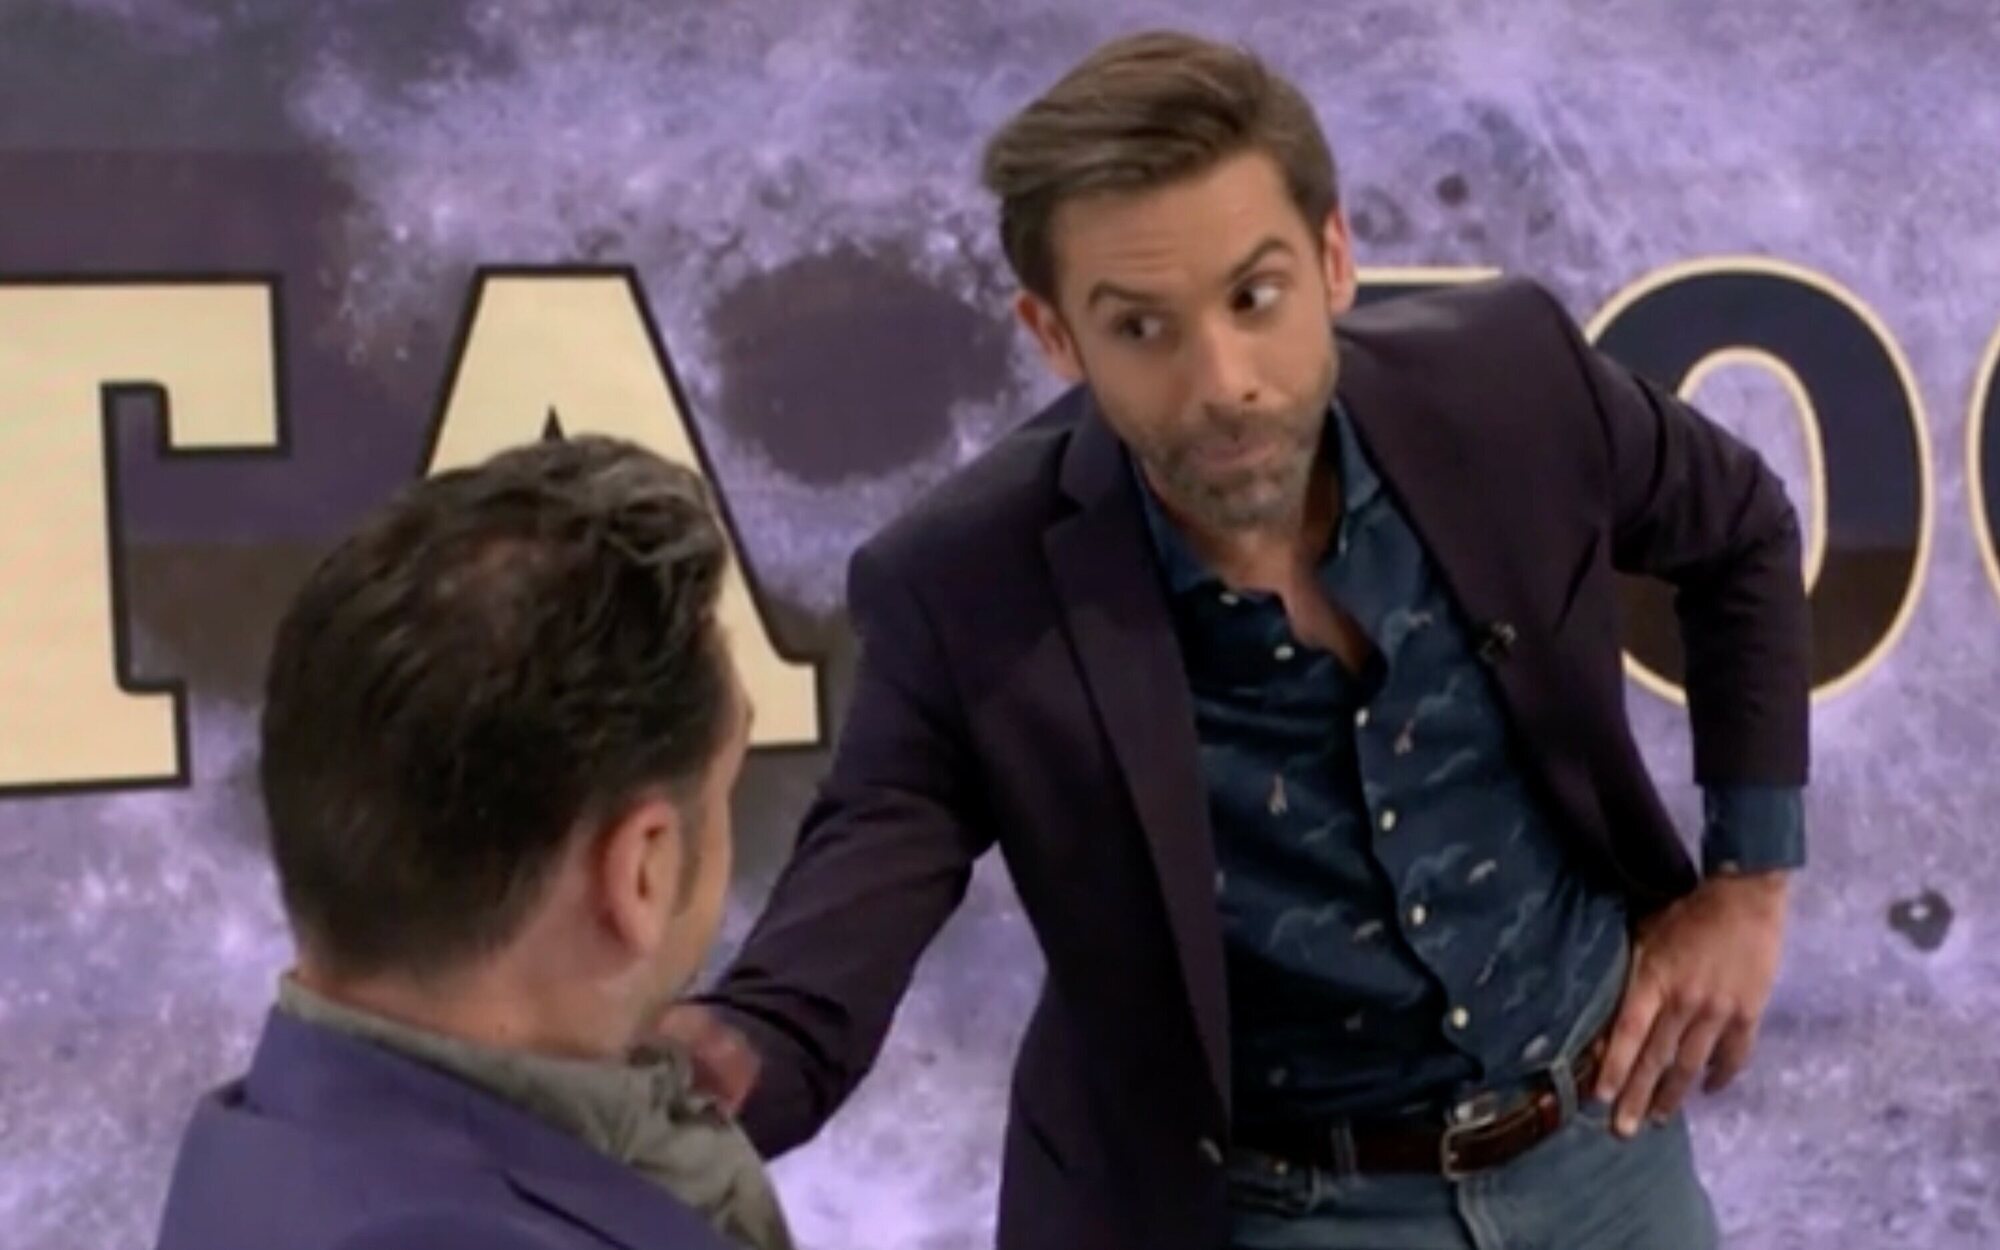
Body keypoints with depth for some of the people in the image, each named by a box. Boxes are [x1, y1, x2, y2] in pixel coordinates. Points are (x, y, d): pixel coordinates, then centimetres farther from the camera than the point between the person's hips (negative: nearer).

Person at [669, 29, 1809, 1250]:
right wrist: (724, 1061, -51)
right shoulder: (965, 596, -23)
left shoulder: (1508, 380, -16)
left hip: (1598, 1141, 3)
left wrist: (1748, 877, 1)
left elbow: (1743, 531, 3)